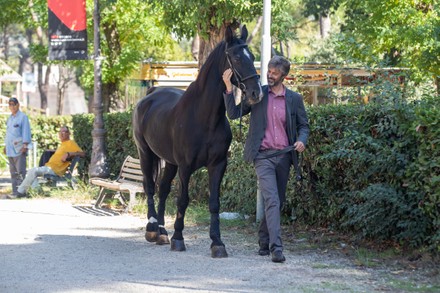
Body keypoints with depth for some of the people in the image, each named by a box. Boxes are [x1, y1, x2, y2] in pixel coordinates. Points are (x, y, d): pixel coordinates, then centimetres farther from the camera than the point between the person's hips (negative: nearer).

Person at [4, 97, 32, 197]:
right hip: (10, 149, 8)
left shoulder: (23, 117, -2)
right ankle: (15, 192, 10)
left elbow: (26, 132, -7)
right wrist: (6, 146, 20)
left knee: (20, 171, -11)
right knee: (13, 172, 8)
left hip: (19, 148, -8)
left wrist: (25, 145, -15)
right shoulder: (9, 118, 20)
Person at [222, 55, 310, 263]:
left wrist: (301, 140, -8)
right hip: (263, 156, -3)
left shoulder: (294, 99, 7)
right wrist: (229, 88, -11)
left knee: (278, 202, 12)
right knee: (272, 201, -16)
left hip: (284, 156, 3)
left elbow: (304, 125, 13)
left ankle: (264, 241, 29)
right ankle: (276, 247, -23)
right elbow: (233, 113, 0)